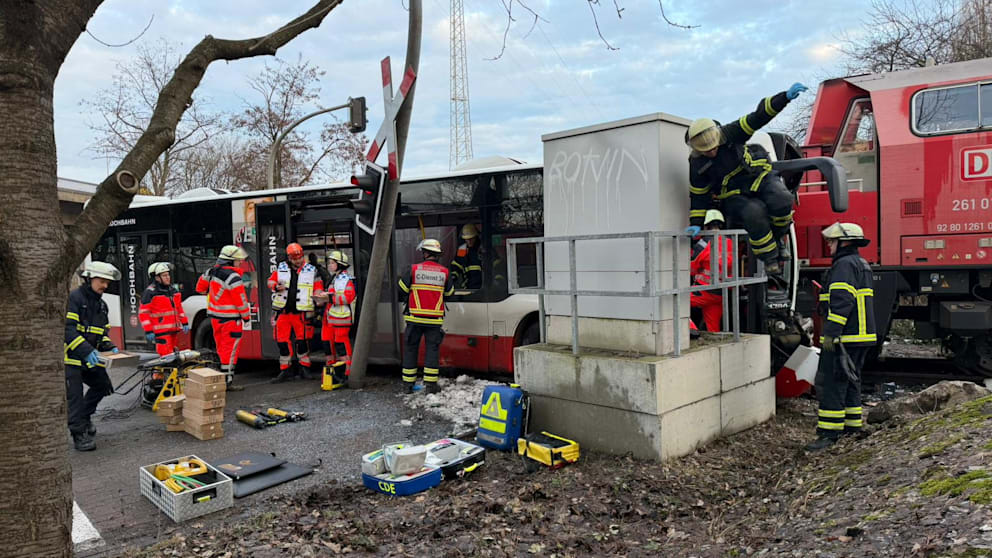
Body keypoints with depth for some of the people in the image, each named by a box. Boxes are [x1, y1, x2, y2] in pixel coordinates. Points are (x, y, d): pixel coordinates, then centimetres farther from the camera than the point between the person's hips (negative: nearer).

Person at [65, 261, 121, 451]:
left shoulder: (102, 305, 15)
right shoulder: (74, 298, -13)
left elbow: (104, 332, 21)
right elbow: (67, 329, -22)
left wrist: (110, 347, 0)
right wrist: (87, 351, -29)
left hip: (90, 357, 8)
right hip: (70, 357, -8)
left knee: (103, 386, 12)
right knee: (75, 396, -5)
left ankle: (84, 416, 34)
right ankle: (79, 435, 2)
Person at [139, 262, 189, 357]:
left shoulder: (173, 290, 15)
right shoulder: (150, 292, -7)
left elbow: (179, 308, 23)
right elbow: (143, 313, -9)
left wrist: (184, 323, 16)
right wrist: (148, 331, -14)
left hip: (173, 329, 8)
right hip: (161, 331, -8)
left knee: (171, 354, 14)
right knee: (166, 356, -14)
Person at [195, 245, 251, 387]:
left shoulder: (212, 271, 6)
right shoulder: (233, 277, -19)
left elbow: (200, 287, 19)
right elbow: (240, 299, -16)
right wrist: (246, 315, -5)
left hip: (215, 315, 8)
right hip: (230, 318, -8)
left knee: (221, 347, 17)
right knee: (230, 348, -3)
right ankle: (227, 380, -4)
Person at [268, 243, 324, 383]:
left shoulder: (311, 270, 3)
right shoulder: (281, 268, 8)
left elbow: (318, 288, 5)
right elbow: (270, 281, 11)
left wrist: (318, 295, -17)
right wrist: (276, 286, -11)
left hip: (301, 313, -2)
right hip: (283, 312, 2)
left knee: (303, 340, 1)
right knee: (282, 341, 5)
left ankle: (304, 368, 17)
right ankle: (285, 370, 16)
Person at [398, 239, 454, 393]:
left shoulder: (414, 269, -5)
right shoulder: (444, 272, 0)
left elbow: (402, 289, 2)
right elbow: (450, 292, 13)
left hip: (415, 318, 0)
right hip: (435, 319, 1)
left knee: (410, 348, 11)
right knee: (432, 349, 7)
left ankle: (409, 383, 16)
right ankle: (430, 384, 5)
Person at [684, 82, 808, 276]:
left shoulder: (729, 134, -14)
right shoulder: (697, 164, -11)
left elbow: (759, 116, -17)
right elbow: (698, 195, -1)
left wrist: (786, 97, -30)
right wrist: (696, 223, -3)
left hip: (761, 177, 1)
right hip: (735, 196, -1)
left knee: (781, 201, -29)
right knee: (754, 213, -33)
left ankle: (777, 236, 2)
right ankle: (770, 261, -18)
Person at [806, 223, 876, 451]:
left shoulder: (845, 265, -13)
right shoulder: (861, 264, 21)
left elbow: (842, 301, -23)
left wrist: (831, 333, -24)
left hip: (844, 337, -11)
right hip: (862, 335, 11)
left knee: (830, 383, -10)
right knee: (850, 380, 18)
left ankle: (829, 432, -11)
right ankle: (853, 424, 26)